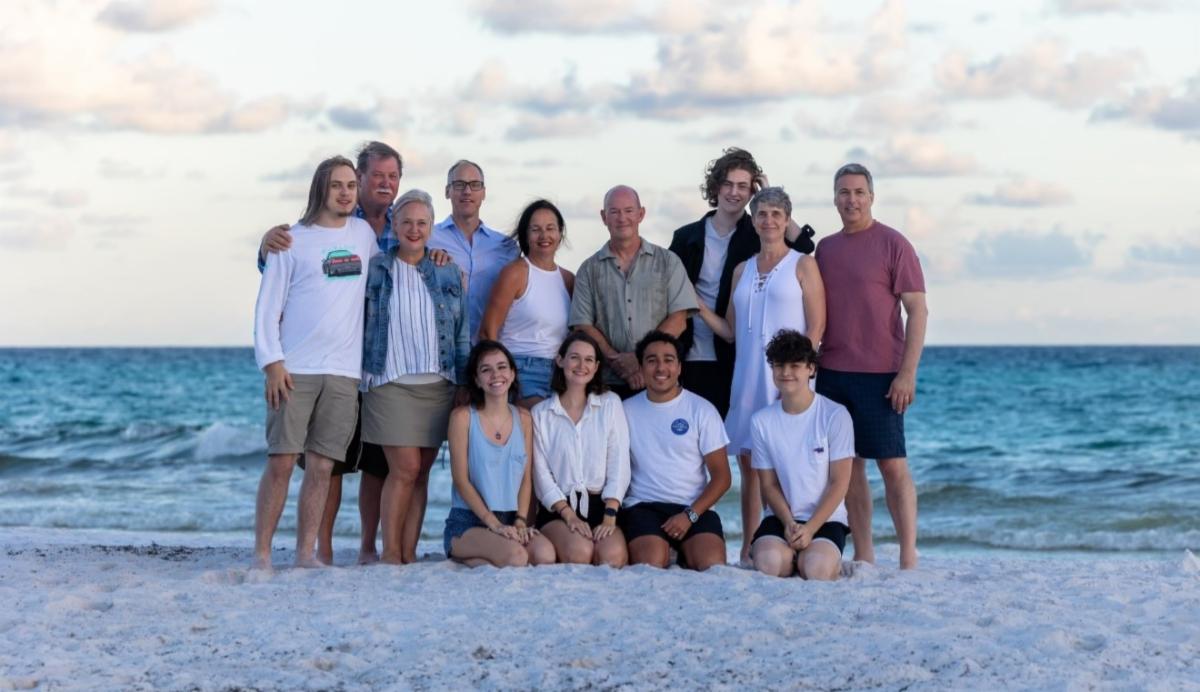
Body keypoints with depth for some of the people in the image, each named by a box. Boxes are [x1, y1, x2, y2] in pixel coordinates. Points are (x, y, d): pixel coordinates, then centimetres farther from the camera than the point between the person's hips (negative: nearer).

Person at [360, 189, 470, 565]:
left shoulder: (449, 273, 12)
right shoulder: (375, 269, 5)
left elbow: (462, 333, 13)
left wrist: (465, 384, 8)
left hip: (438, 385, 3)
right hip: (391, 382, -3)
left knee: (421, 472, 3)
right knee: (404, 468, -11)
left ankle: (409, 552, 7)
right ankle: (390, 552, -3)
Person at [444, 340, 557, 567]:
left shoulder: (523, 419, 12)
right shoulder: (463, 417, -2)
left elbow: (526, 478, 9)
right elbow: (461, 480, -7)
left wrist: (520, 522, -7)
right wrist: (494, 524, -14)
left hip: (511, 521, 5)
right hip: (468, 521, -5)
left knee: (545, 555, -27)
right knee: (515, 556, -33)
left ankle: (477, 559, -7)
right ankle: (464, 556, -7)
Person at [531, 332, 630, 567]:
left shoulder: (610, 404, 11)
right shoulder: (540, 413, 8)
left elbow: (619, 464, 2)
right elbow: (541, 474, 1)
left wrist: (609, 517, -10)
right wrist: (570, 516, -13)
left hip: (601, 504, 1)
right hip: (558, 509, -1)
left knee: (613, 555, -30)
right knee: (580, 552, -31)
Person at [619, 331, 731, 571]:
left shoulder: (702, 410, 5)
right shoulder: (627, 411, 9)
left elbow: (721, 476, 3)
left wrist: (690, 515, -11)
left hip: (694, 507, 0)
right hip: (644, 506, 0)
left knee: (712, 564, -27)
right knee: (651, 564, -31)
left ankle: (686, 554, 5)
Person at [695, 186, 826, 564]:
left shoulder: (802, 265, 2)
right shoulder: (742, 270, 17)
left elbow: (816, 325, -5)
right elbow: (731, 331, 16)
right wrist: (698, 306, 3)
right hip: (747, 377, 5)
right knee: (748, 462, 5)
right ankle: (747, 551, 9)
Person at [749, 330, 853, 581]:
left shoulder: (835, 416, -5)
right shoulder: (762, 421, 3)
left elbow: (839, 482, -5)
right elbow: (769, 484, 5)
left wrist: (810, 528, -15)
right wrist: (789, 523, -12)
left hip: (826, 517, -2)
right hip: (781, 516, 2)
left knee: (817, 569, -31)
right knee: (769, 563, -30)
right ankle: (791, 554, 6)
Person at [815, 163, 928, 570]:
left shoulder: (893, 244, -3)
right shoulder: (824, 248, 13)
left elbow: (918, 310, -6)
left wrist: (907, 373, -13)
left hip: (879, 375, -5)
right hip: (832, 373, 5)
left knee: (893, 465, -4)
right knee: (850, 465, 6)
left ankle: (908, 560, -1)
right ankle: (863, 557, 12)